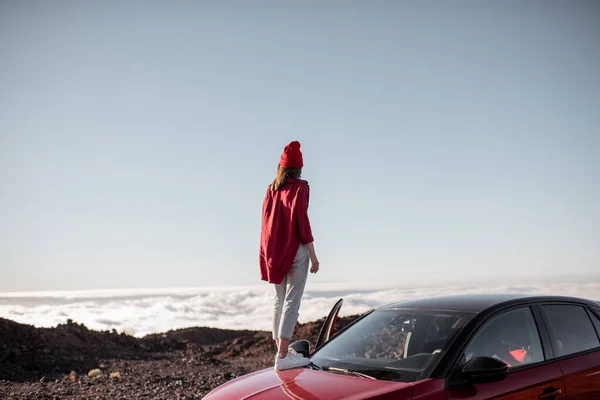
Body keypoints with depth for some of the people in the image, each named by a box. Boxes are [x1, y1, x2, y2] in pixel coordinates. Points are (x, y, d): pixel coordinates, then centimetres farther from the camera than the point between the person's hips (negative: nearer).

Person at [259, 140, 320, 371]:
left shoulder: (271, 190, 10)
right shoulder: (299, 187, -7)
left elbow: (266, 223, 13)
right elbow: (302, 222, -13)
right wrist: (313, 256, -9)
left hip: (274, 254, 6)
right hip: (295, 250, -6)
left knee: (279, 302, 13)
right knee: (292, 302, -7)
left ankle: (281, 350, 20)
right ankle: (283, 356, -11)